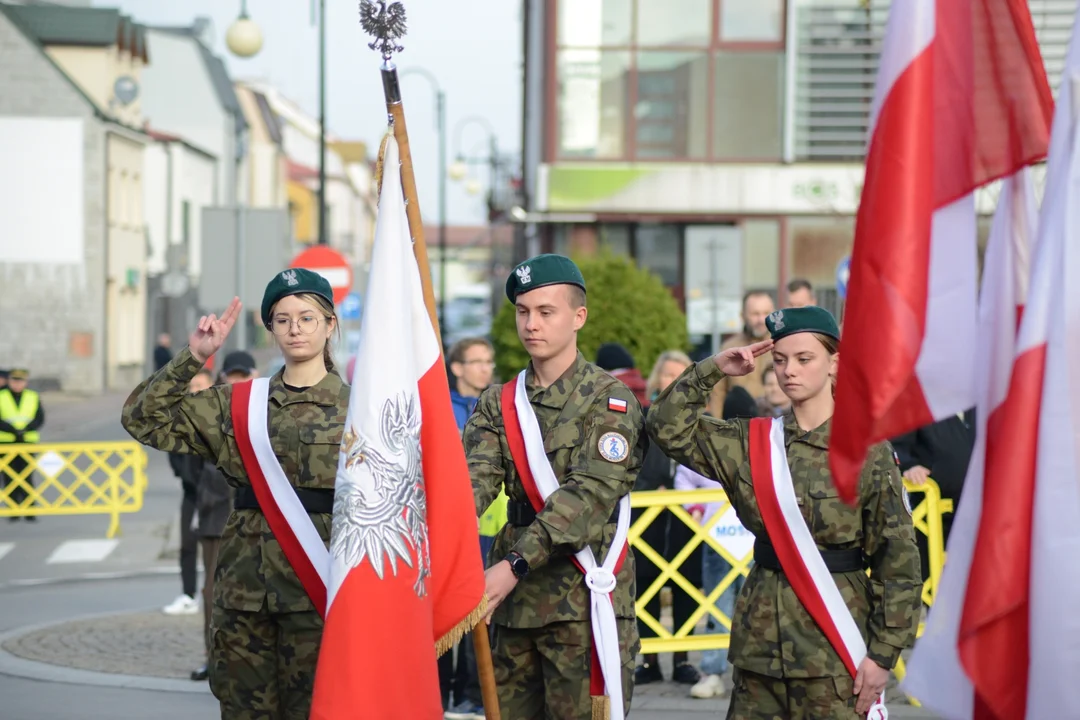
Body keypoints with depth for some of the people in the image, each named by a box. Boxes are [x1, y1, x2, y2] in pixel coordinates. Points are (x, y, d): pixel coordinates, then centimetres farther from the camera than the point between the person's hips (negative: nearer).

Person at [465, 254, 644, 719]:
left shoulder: (610, 400, -5)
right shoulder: (499, 404, 12)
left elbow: (589, 493, -17)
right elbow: (475, 479, -4)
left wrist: (516, 565, -28)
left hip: (583, 598, -5)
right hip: (516, 599, 5)